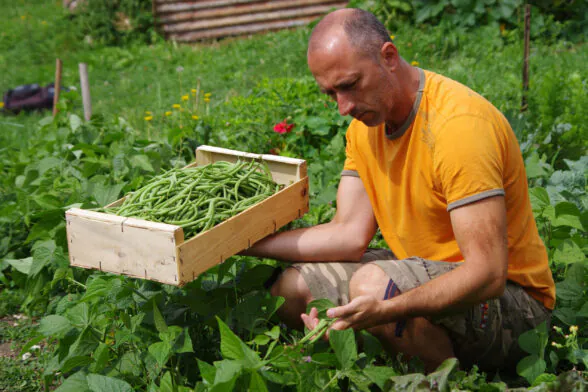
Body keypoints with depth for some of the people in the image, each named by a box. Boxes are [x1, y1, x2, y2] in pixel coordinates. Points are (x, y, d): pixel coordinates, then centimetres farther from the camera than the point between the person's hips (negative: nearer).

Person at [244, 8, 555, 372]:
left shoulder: (459, 123, -26)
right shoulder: (366, 120, 1)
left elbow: (488, 274, -30)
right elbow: (350, 234, -2)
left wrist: (386, 309, -43)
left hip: (510, 299, -8)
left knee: (373, 284, -34)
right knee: (290, 289, 1)